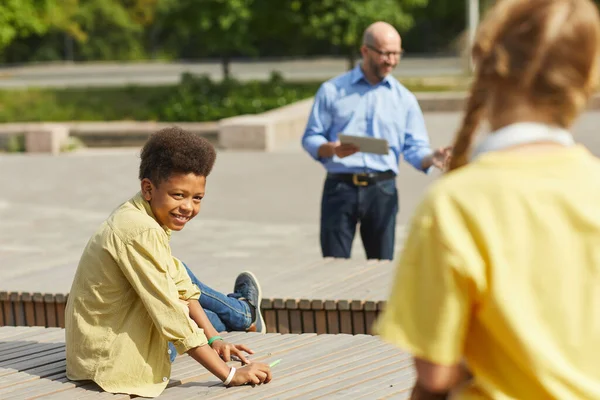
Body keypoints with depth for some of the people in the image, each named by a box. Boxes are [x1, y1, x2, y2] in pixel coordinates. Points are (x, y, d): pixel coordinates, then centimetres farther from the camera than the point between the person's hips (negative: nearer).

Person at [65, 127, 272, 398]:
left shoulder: (137, 215, 1)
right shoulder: (140, 233, -29)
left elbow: (182, 286, 9)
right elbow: (174, 319, -30)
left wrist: (213, 339, 2)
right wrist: (230, 375, -27)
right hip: (116, 362, -8)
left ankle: (241, 311, 48)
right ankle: (242, 313, 45)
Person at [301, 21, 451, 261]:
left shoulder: (404, 99, 12)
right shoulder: (332, 91, 7)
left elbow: (415, 148, 6)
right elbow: (310, 139, 4)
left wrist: (431, 159, -17)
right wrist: (331, 149, -18)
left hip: (382, 189, 2)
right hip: (340, 187, -2)